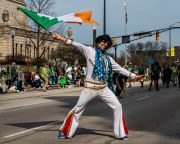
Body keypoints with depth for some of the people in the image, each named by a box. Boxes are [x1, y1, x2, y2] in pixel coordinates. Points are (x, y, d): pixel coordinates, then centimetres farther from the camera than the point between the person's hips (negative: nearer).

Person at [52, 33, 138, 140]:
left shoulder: (108, 58, 11)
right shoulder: (89, 51, -1)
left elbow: (119, 69, 16)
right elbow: (78, 45, -13)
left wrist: (133, 76, 15)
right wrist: (62, 39, -25)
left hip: (104, 88, 4)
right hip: (90, 88, -4)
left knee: (117, 106, -2)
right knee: (78, 109, 6)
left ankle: (120, 133, 8)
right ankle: (65, 132, 20)